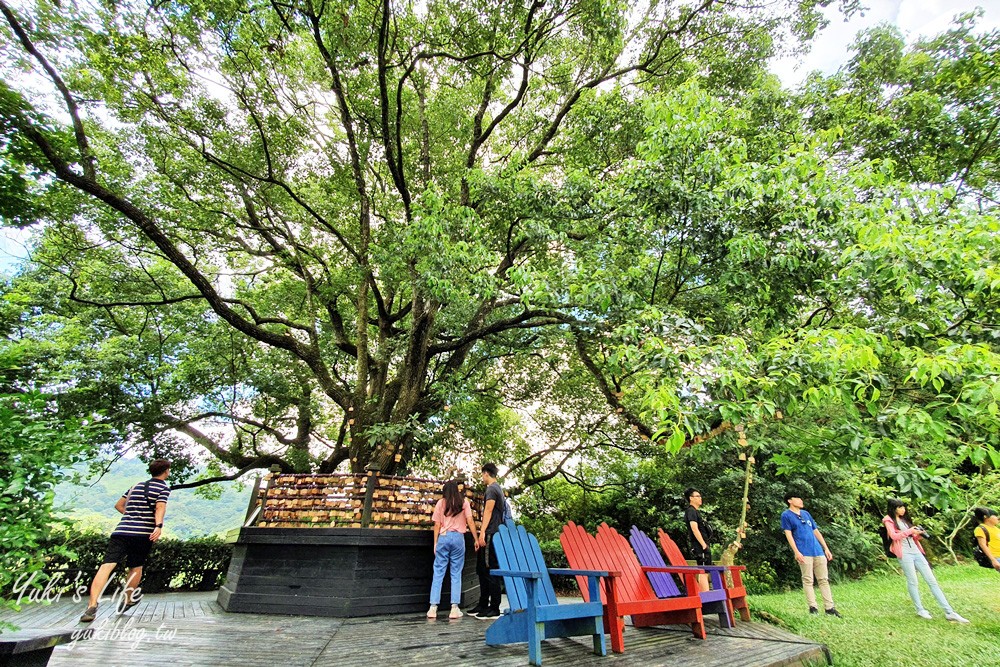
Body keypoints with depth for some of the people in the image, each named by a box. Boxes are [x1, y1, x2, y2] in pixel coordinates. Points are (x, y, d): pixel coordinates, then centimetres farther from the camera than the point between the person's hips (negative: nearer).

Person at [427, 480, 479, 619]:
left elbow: (437, 525, 4)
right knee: (456, 574, 6)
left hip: (443, 537, 1)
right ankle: (454, 608, 3)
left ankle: (433, 608, 6)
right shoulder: (464, 501, 4)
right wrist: (476, 539, 3)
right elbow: (470, 521, -1)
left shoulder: (441, 503, 6)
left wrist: (435, 543, 9)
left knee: (438, 573, 7)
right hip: (458, 537, -1)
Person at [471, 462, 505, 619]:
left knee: (491, 571, -5)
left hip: (490, 534, -10)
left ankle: (494, 609, 0)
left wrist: (482, 532, -21)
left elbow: (488, 512, -18)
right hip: (494, 534, 10)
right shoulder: (499, 489, 19)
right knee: (482, 570, 15)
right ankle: (483, 605, 23)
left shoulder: (491, 489, -10)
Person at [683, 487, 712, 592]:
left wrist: (706, 545, 19)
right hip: (700, 546, -10)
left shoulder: (696, 511, 20)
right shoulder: (691, 511, -11)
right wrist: (704, 545, -21)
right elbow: (694, 529, -20)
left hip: (703, 546, 10)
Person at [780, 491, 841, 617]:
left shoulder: (806, 514, 18)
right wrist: (796, 552, -14)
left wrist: (826, 548, 15)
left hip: (818, 551, 6)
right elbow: (788, 534, -7)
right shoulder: (786, 515, -2)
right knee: (808, 580, -4)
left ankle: (829, 607, 11)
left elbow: (816, 531, 21)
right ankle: (812, 607, 0)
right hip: (804, 553, -6)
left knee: (823, 579, 6)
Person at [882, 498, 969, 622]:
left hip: (916, 551, 7)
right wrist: (910, 531, -13)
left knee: (932, 580, 3)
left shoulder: (904, 519, 19)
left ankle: (949, 612, 4)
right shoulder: (888, 520, -3)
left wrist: (918, 535, 2)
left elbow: (911, 536, 22)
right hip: (904, 553, -7)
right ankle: (920, 610, 11)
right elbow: (894, 536, -15)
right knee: (912, 582, -1)